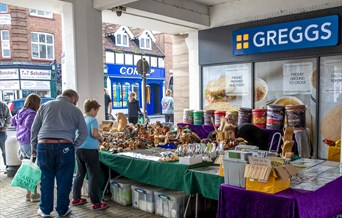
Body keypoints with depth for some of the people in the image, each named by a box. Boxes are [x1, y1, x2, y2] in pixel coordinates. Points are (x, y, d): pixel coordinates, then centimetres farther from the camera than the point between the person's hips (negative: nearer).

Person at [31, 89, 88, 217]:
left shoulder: (45, 106, 14)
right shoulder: (75, 110, 9)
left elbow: (34, 128, 13)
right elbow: (84, 133, 6)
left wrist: (33, 147, 21)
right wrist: (73, 145, 14)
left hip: (44, 145, 2)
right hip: (65, 146, -2)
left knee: (46, 179, 14)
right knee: (64, 180, 10)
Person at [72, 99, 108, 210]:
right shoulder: (92, 120, -10)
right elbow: (94, 133, -26)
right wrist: (101, 138, -6)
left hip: (79, 149, 7)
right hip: (90, 150, -7)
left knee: (80, 174, 19)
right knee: (94, 176, -1)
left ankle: (76, 198, 28)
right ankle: (96, 203, 3)